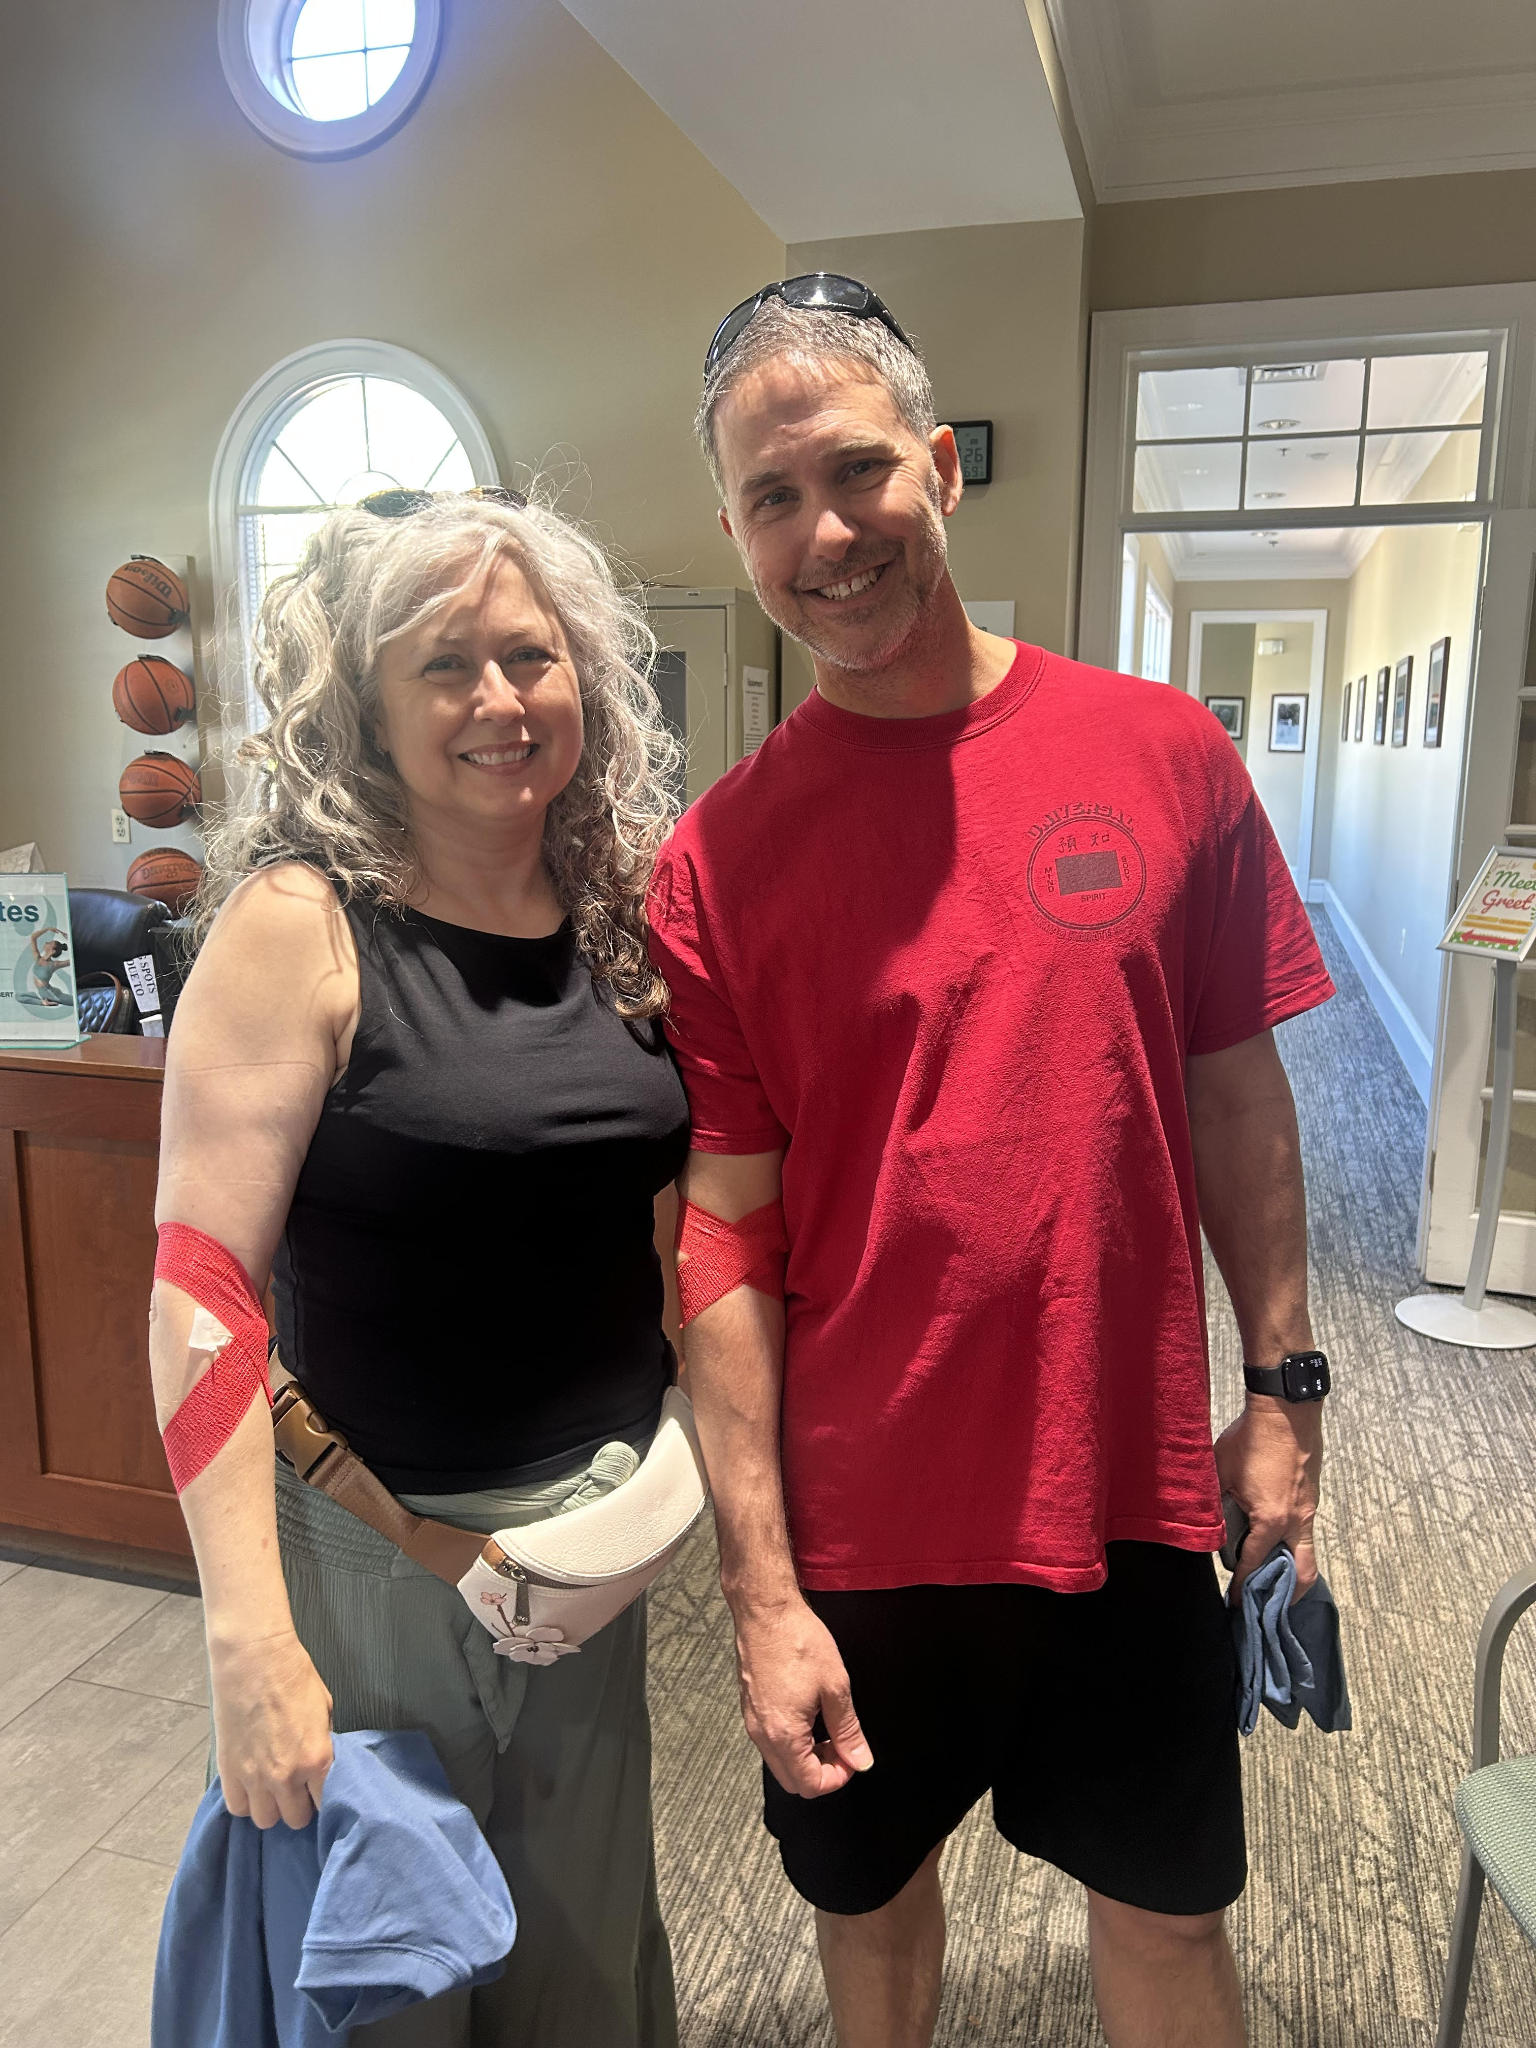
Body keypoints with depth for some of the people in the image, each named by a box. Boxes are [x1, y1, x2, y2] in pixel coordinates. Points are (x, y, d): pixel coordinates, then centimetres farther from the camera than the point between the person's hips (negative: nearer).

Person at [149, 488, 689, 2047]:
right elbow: (201, 1288, -18)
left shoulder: (624, 914, -1)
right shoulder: (300, 925, -16)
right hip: (373, 1544, -4)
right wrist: (249, 1638, -21)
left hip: (595, 1522, 5)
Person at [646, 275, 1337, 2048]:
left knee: (1169, 1901, 22)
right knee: (869, 1886, 23)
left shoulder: (1165, 755, -5)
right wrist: (761, 1587, -10)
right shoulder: (715, 864, -11)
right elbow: (724, 1238, -10)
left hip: (1133, 1487, 2)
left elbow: (1232, 1092, 3)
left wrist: (1284, 1392, 4)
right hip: (865, 1516, -1)